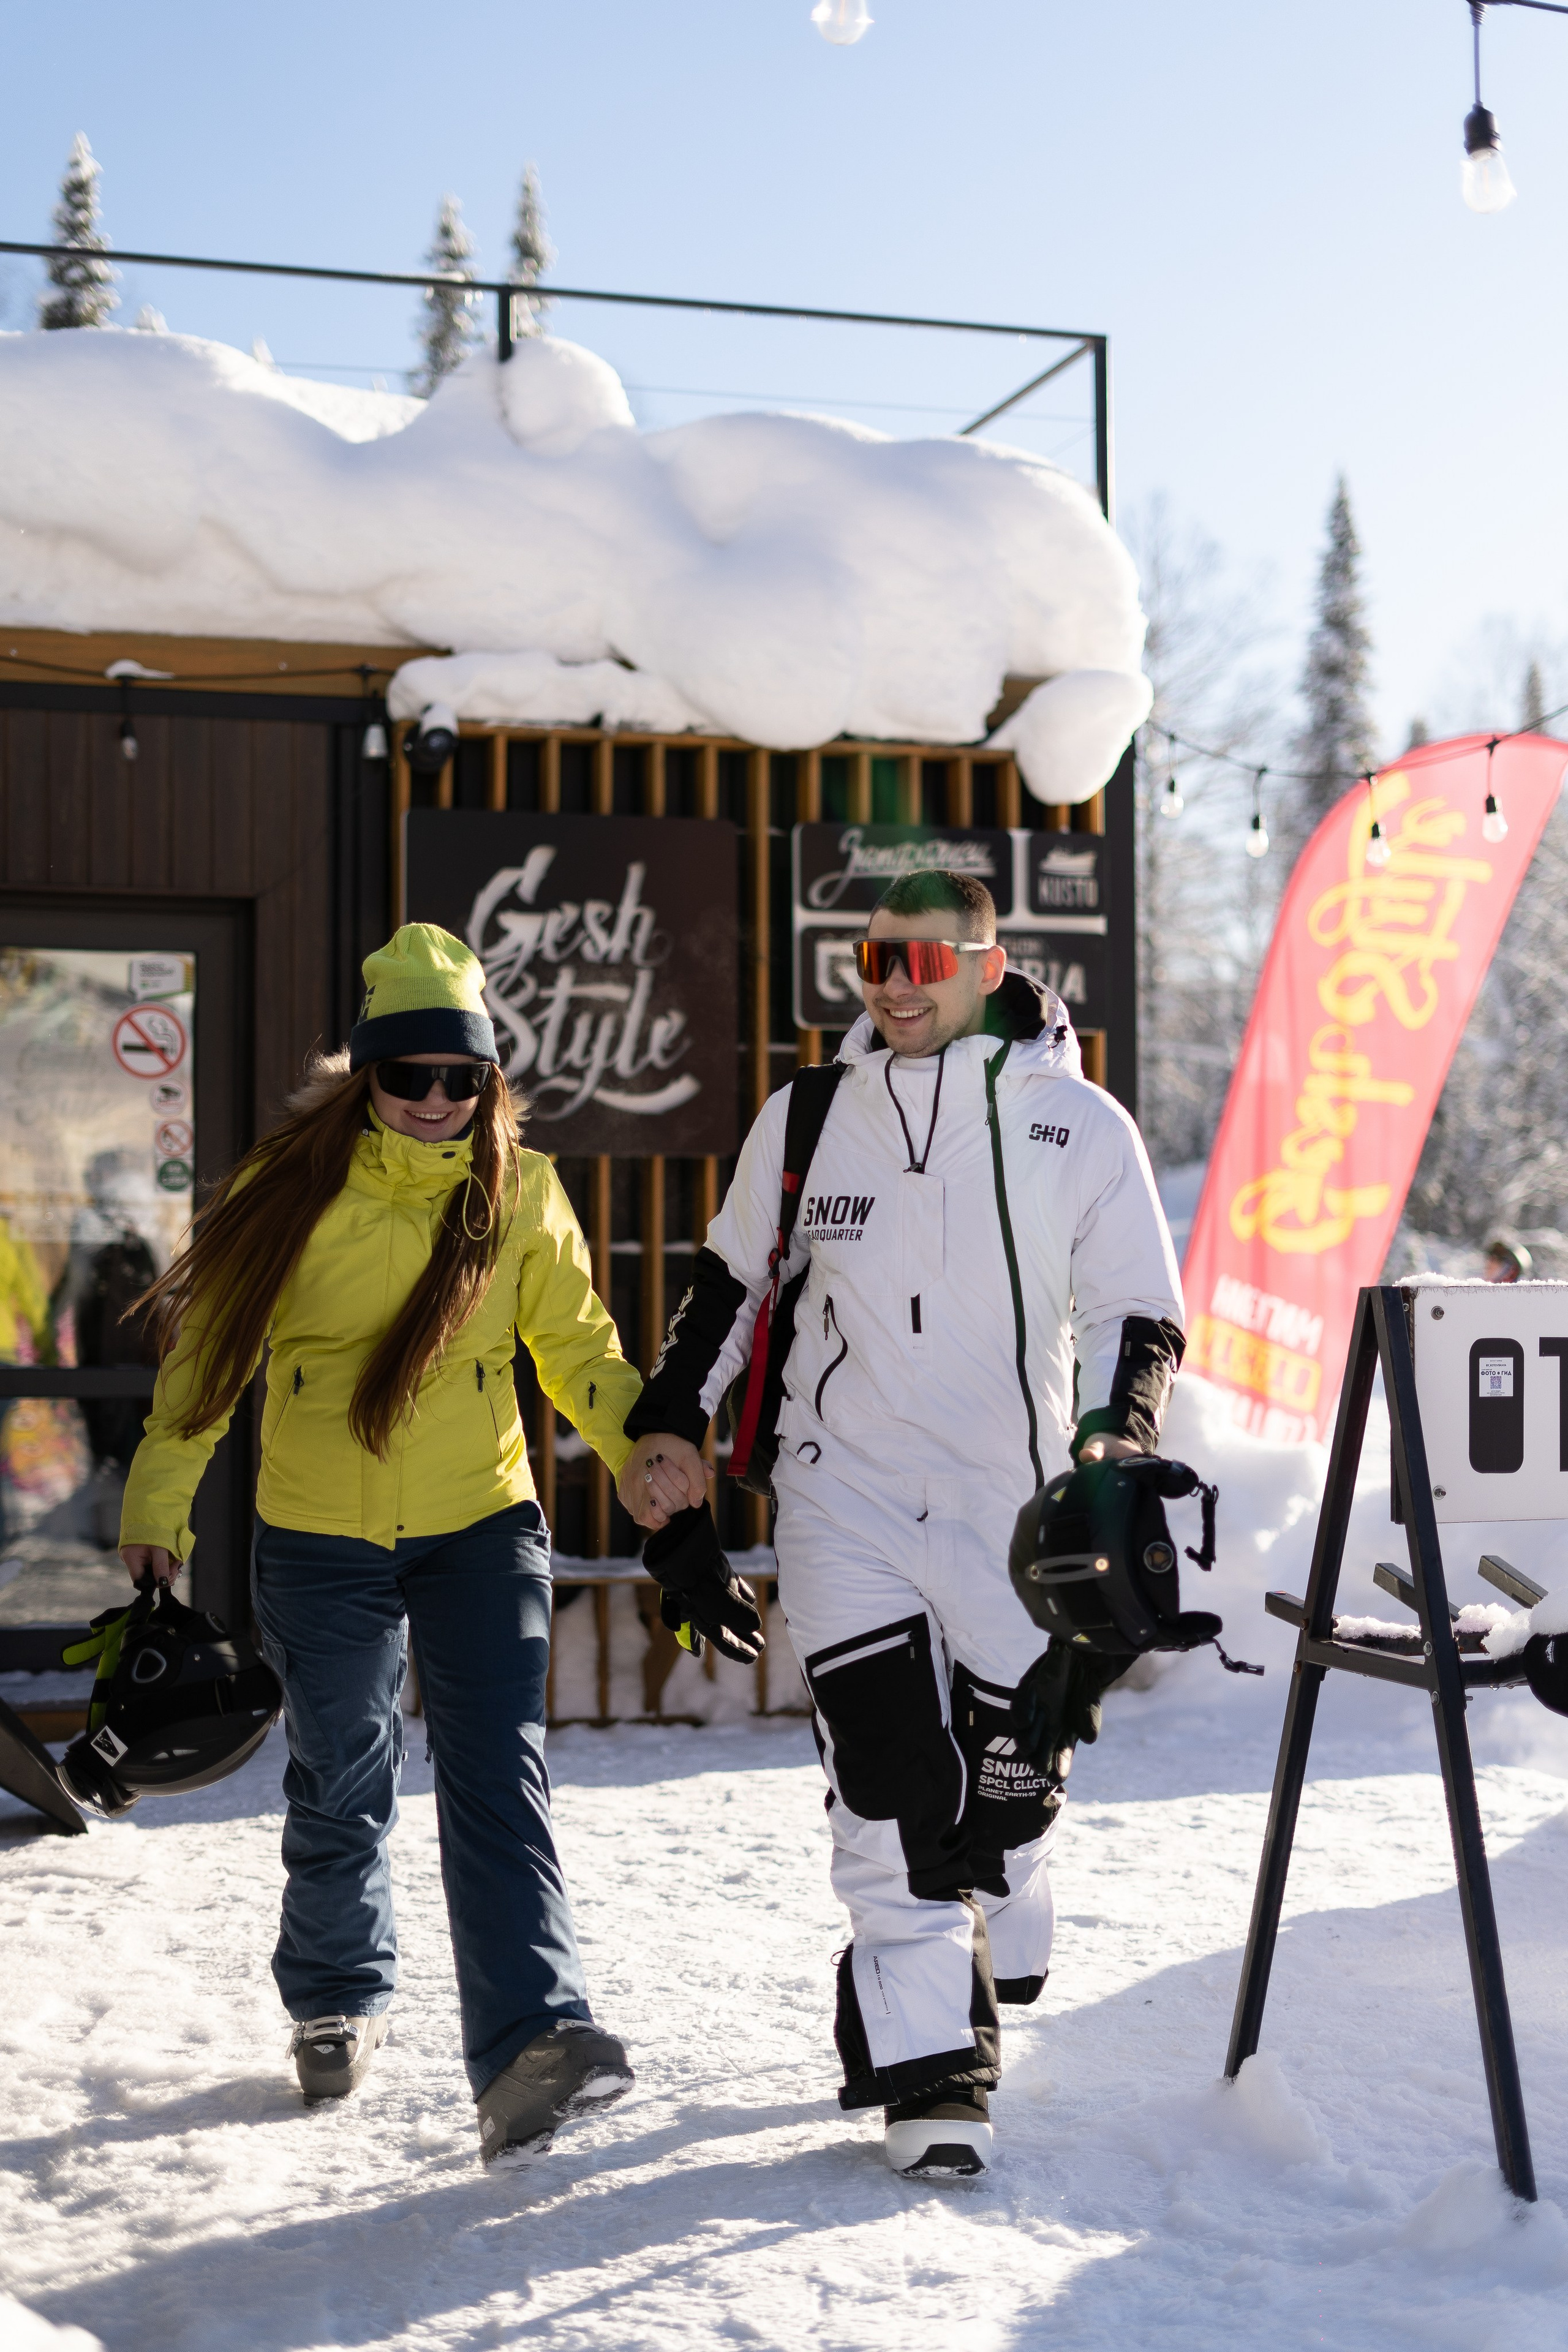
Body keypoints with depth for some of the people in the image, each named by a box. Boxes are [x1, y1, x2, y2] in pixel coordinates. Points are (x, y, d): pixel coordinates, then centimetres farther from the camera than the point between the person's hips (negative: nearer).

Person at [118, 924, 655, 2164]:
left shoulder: (522, 1190, -1)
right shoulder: (298, 1182, -6)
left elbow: (580, 1349, 8)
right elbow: (211, 1338, 2)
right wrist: (158, 1500, 4)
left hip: (482, 1524, 0)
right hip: (321, 1538, 0)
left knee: (498, 1779, -12)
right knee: (342, 1787, 13)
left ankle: (532, 2042, -20)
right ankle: (337, 2001, 37)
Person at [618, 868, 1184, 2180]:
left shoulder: (1079, 1129, -4)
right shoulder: (809, 1118, 3)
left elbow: (1141, 1318, -2)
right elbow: (733, 1276, 16)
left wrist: (1118, 1438, -19)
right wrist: (673, 1420, 9)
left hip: (1012, 1507, 0)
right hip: (845, 1494, 1)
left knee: (1007, 1775, 7)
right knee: (886, 1774, -9)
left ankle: (982, 1988, 34)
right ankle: (932, 2069, -2)